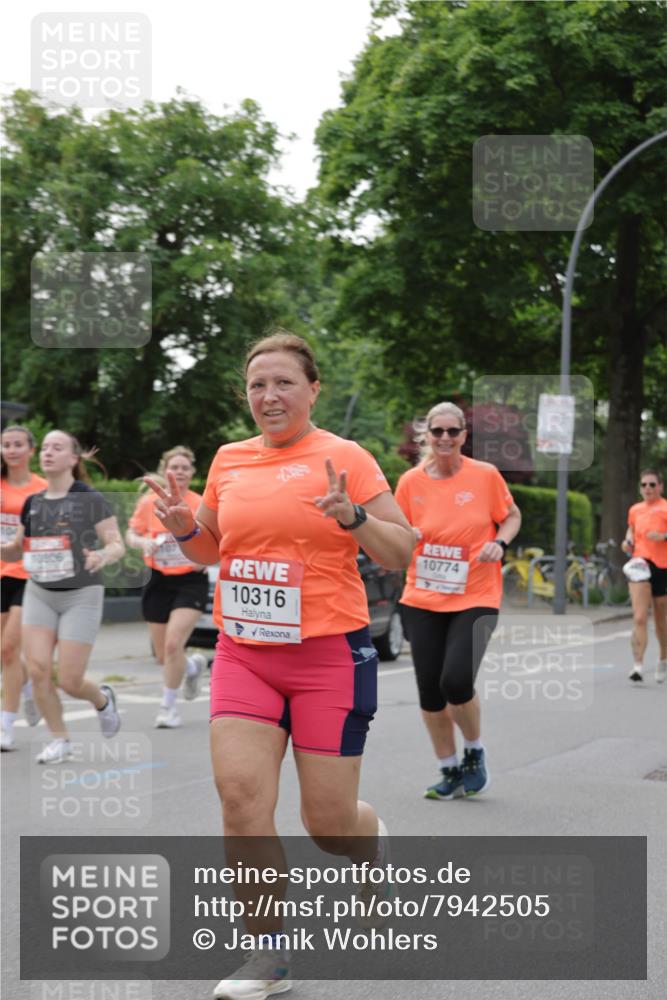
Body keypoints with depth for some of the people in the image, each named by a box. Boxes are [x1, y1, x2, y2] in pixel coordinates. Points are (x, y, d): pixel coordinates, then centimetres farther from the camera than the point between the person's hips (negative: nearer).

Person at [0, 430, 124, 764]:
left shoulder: (91, 499, -9)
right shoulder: (32, 503, 6)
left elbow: (118, 545, -9)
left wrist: (104, 555, -31)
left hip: (81, 596, -4)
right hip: (39, 594, 4)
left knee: (69, 681, -6)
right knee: (37, 669, -10)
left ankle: (102, 699, 30)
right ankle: (60, 740, 8)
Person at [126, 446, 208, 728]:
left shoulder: (200, 504, -5)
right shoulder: (148, 502, -1)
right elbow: (130, 534, 7)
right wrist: (143, 542, -14)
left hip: (191, 581, -3)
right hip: (159, 581, 3)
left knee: (173, 644, -18)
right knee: (163, 655, 8)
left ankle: (168, 706, 0)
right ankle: (194, 666, 43)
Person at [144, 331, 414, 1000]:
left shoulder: (344, 457, -5)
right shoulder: (229, 460, 8)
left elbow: (401, 553, -4)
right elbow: (210, 549, 22)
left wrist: (352, 517, -22)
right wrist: (184, 528, 0)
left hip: (329, 654, -3)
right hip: (243, 654, 4)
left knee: (328, 824, 2)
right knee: (241, 799, -10)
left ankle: (372, 843, 40)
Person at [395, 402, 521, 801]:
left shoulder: (486, 475, -5)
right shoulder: (411, 482, -1)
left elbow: (512, 516, 10)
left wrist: (500, 543, -10)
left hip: (475, 599, -2)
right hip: (423, 602, 3)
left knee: (457, 681, -19)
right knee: (429, 690, 4)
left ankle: (475, 751, 11)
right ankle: (451, 771, 24)